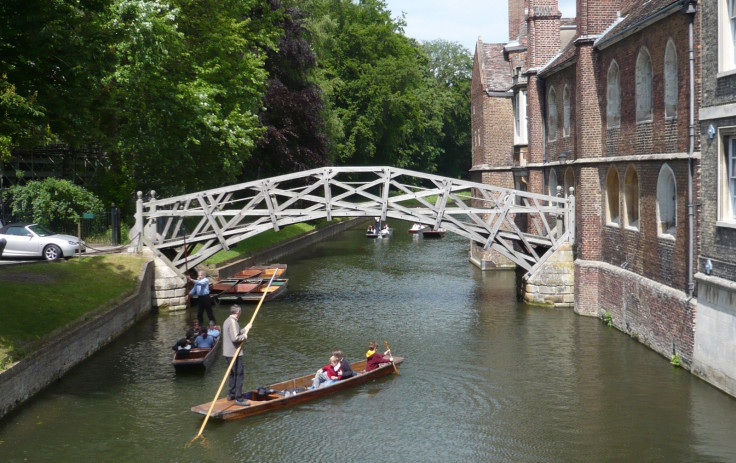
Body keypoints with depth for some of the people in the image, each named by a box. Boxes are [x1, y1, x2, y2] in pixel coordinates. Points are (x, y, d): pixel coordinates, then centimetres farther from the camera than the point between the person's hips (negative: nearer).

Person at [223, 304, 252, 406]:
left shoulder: (227, 321, 15)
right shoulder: (233, 322, -19)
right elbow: (235, 338, -28)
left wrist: (245, 329, 26)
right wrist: (244, 336, -12)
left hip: (228, 353, 11)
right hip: (234, 353, -11)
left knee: (233, 374, 22)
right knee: (239, 375, -7)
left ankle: (231, 395, 30)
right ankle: (238, 399, -7)